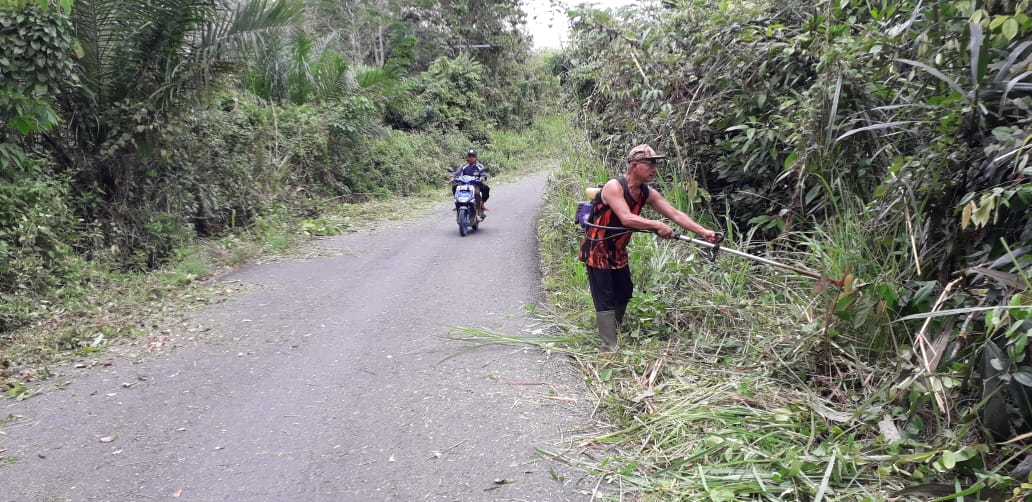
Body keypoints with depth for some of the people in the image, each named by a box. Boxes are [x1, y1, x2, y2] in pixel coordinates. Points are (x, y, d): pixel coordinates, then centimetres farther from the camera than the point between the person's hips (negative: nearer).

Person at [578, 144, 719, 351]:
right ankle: (609, 347, -2)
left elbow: (676, 214, -4)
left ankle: (611, 333, 32)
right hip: (597, 250, -8)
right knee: (605, 300, -7)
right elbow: (626, 218, -36)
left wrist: (702, 231, -13)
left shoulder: (647, 193, -2)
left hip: (617, 251, 8)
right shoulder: (614, 187, -24)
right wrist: (657, 225, -33)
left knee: (623, 294, 16)